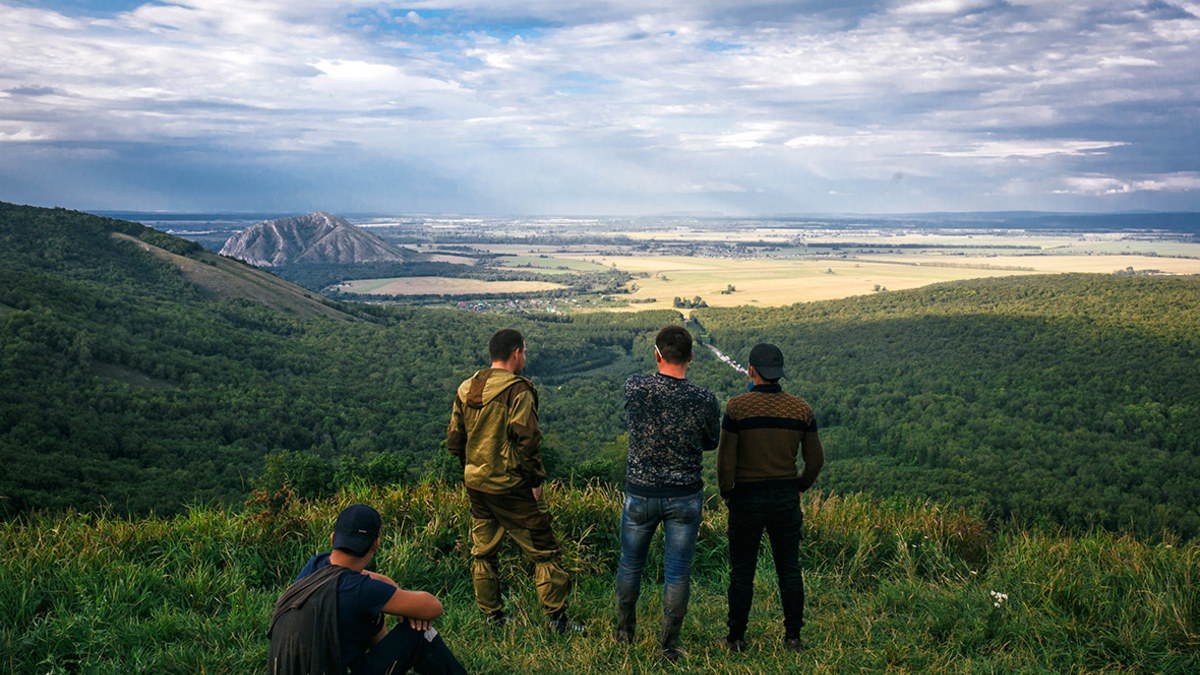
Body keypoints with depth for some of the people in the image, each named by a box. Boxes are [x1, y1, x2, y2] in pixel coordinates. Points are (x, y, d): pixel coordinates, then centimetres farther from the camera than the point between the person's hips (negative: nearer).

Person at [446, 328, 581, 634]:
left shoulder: (466, 389, 6)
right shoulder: (517, 390, -15)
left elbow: (454, 440, 10)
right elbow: (526, 439, -21)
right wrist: (536, 480, -12)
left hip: (476, 484, 7)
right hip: (512, 486, -7)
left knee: (483, 550, 18)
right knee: (544, 551, 3)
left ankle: (492, 614, 27)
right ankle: (557, 619, 7)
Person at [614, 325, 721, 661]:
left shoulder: (634, 387, -14)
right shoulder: (705, 400, -15)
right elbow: (711, 442, 2)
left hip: (640, 494, 1)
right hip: (685, 498, -1)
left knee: (630, 564, 20)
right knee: (678, 572, 10)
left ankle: (625, 631, 38)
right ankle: (668, 646, 20)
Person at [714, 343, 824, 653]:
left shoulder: (737, 407, -11)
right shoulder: (801, 409, -2)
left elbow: (725, 459, -11)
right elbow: (816, 459, 3)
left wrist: (726, 495, 4)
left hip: (748, 498, -3)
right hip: (787, 498, 3)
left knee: (742, 571, 7)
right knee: (789, 569, 12)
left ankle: (736, 638, 16)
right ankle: (793, 637, 18)